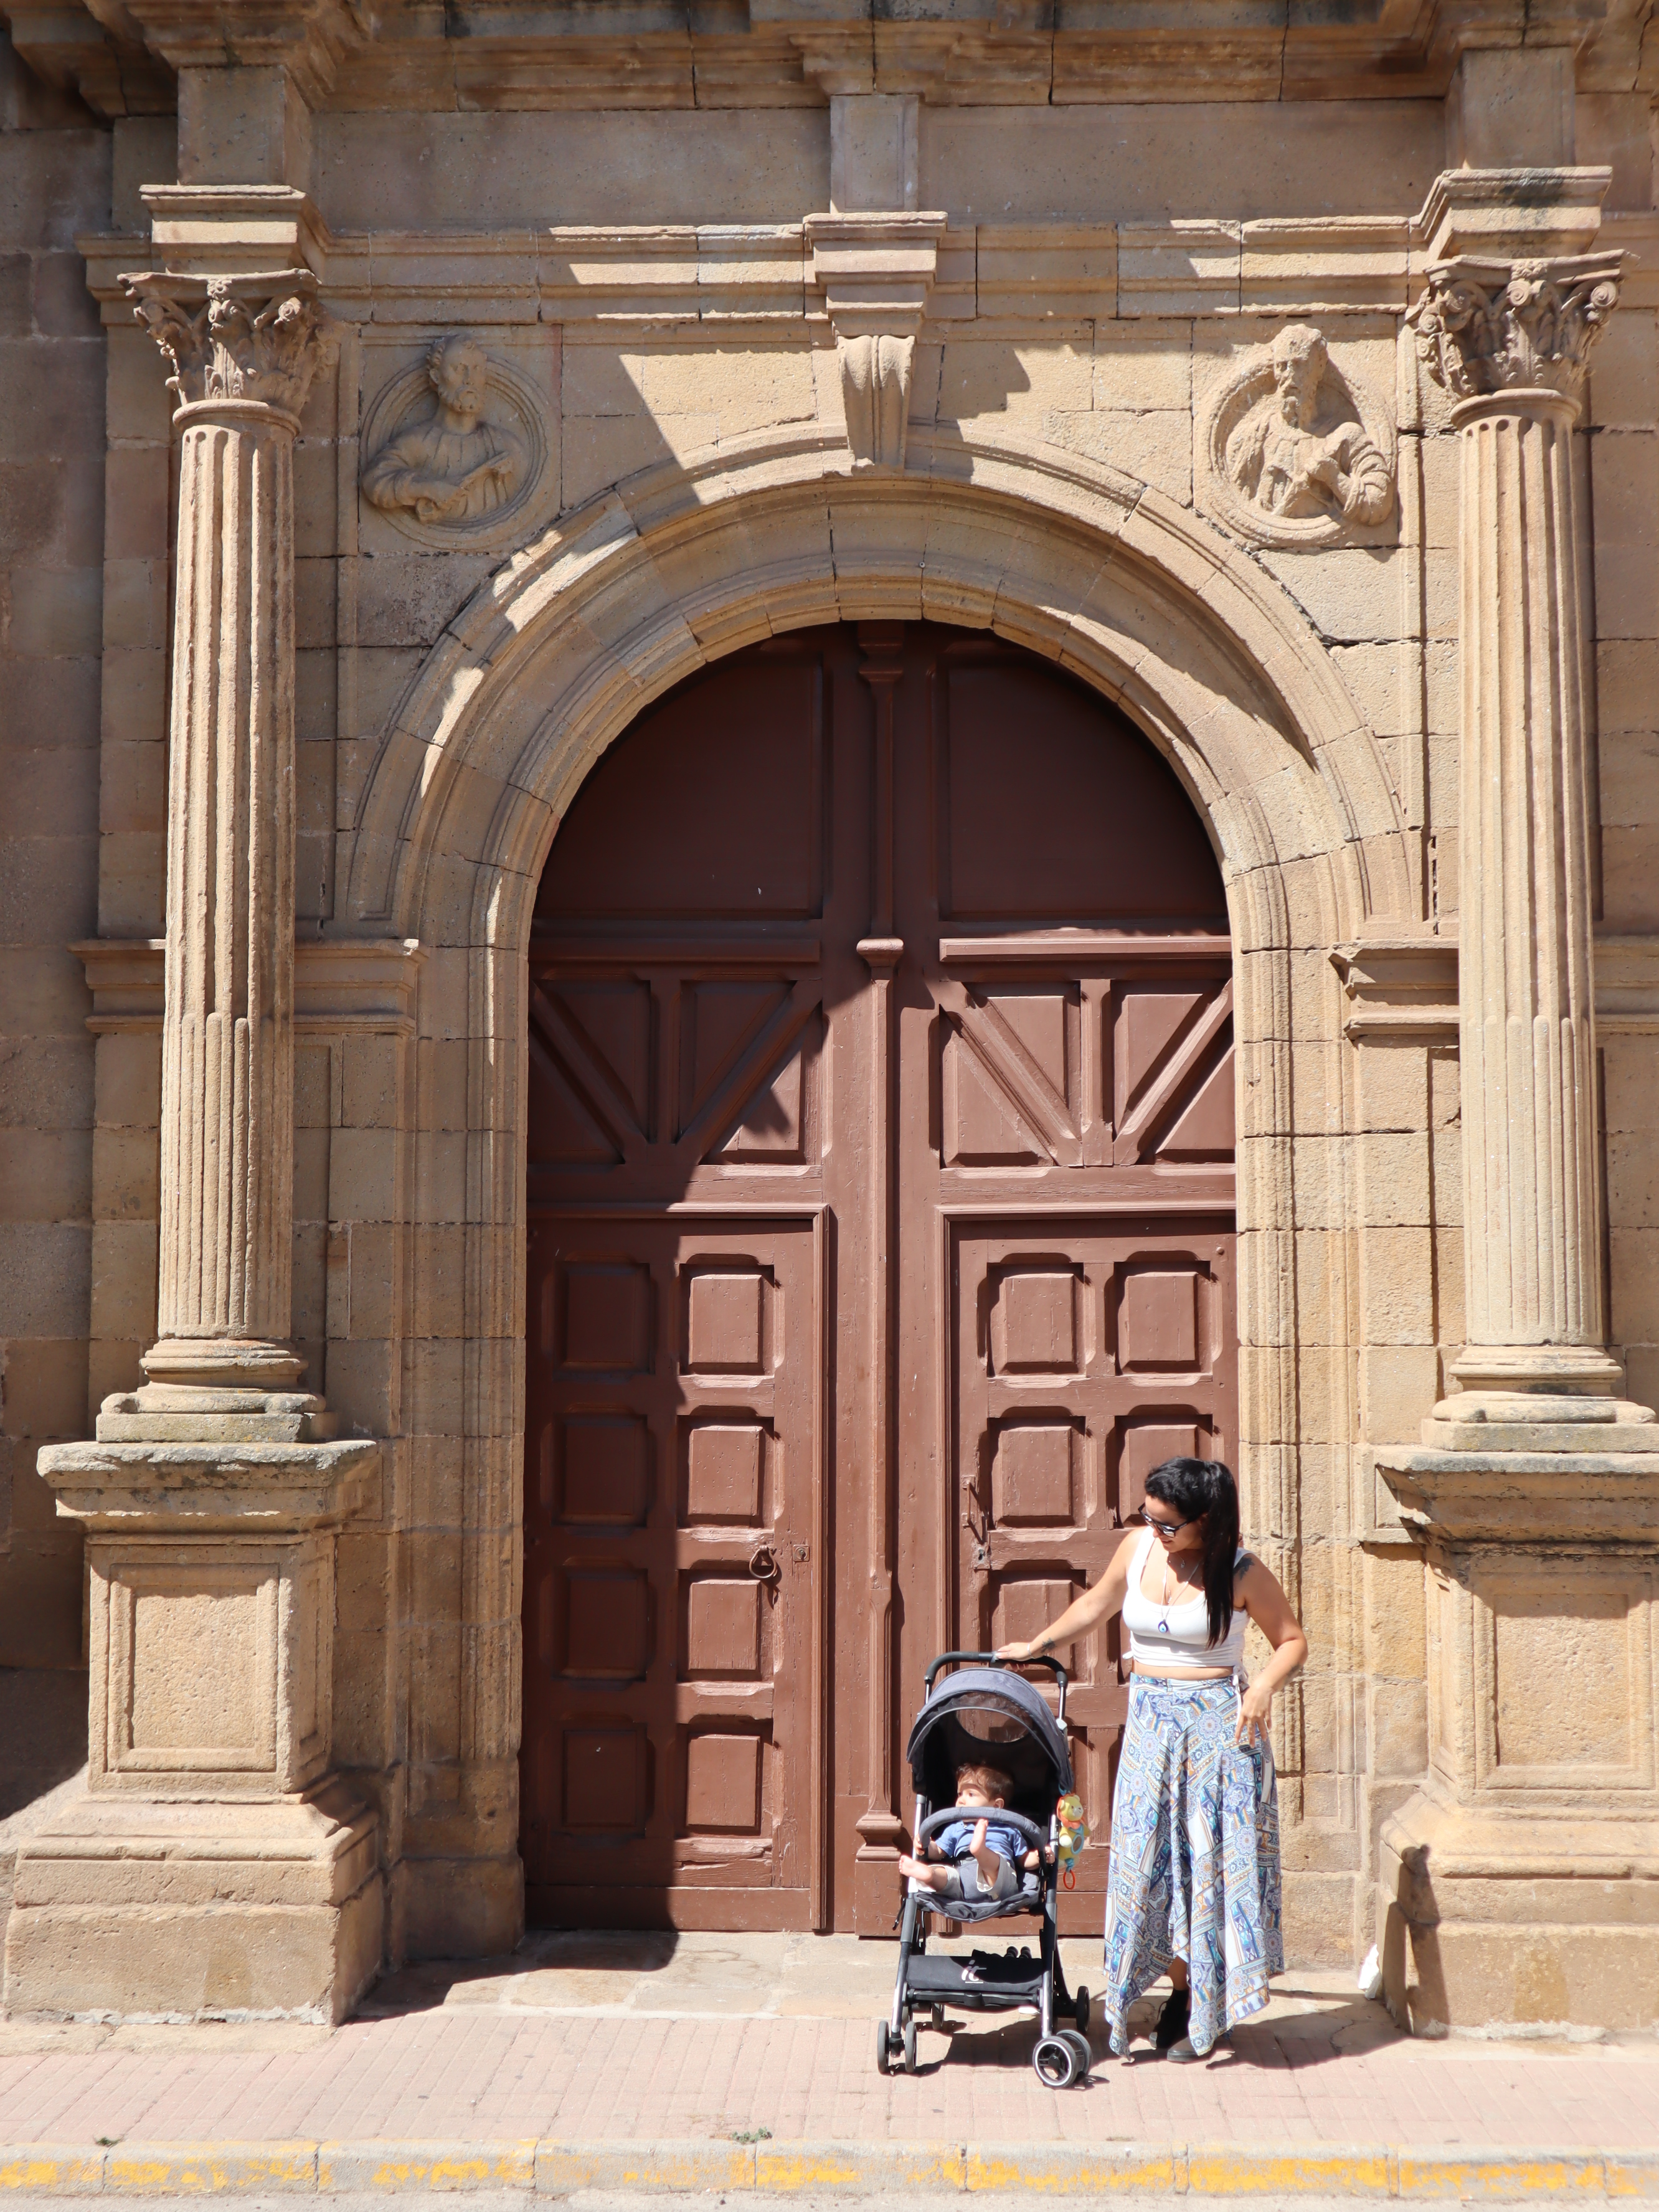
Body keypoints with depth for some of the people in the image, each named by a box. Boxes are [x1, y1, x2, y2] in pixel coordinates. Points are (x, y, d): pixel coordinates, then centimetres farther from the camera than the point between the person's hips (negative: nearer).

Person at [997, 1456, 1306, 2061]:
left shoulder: (1241, 1574, -9)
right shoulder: (1138, 1547, 3)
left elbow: (1292, 1640, 0)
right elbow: (1097, 1603, 20)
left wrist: (1264, 1686, -17)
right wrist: (1038, 1645, 24)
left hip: (1216, 1722, -4)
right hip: (1150, 1720, 4)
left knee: (1211, 1857, -2)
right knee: (1150, 1858, 1)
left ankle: (1207, 2011, 11)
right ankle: (1182, 1992, 15)